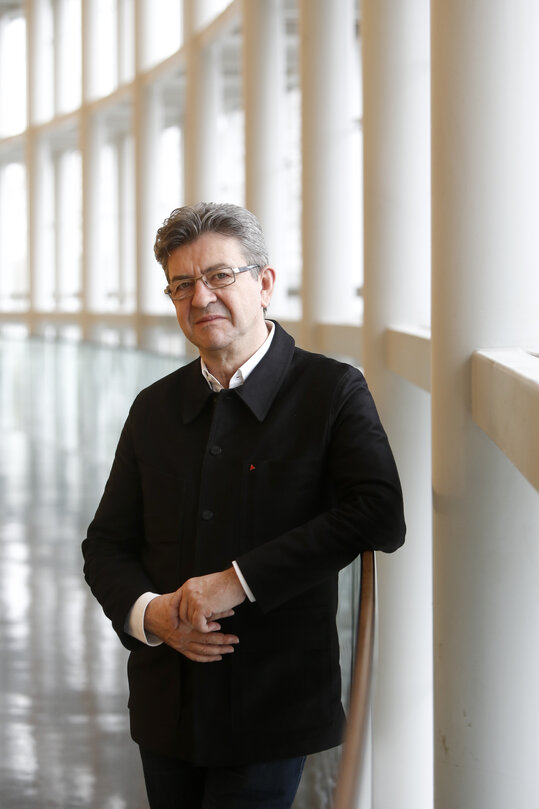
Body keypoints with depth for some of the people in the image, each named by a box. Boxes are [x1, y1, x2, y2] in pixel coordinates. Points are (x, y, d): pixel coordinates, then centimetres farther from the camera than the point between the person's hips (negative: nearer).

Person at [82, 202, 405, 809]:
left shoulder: (332, 391, -7)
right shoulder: (153, 409, 8)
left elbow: (379, 517, -21)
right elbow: (105, 545, 10)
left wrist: (238, 579, -24)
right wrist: (148, 613, -12)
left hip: (269, 713, -5)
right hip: (165, 708, 5)